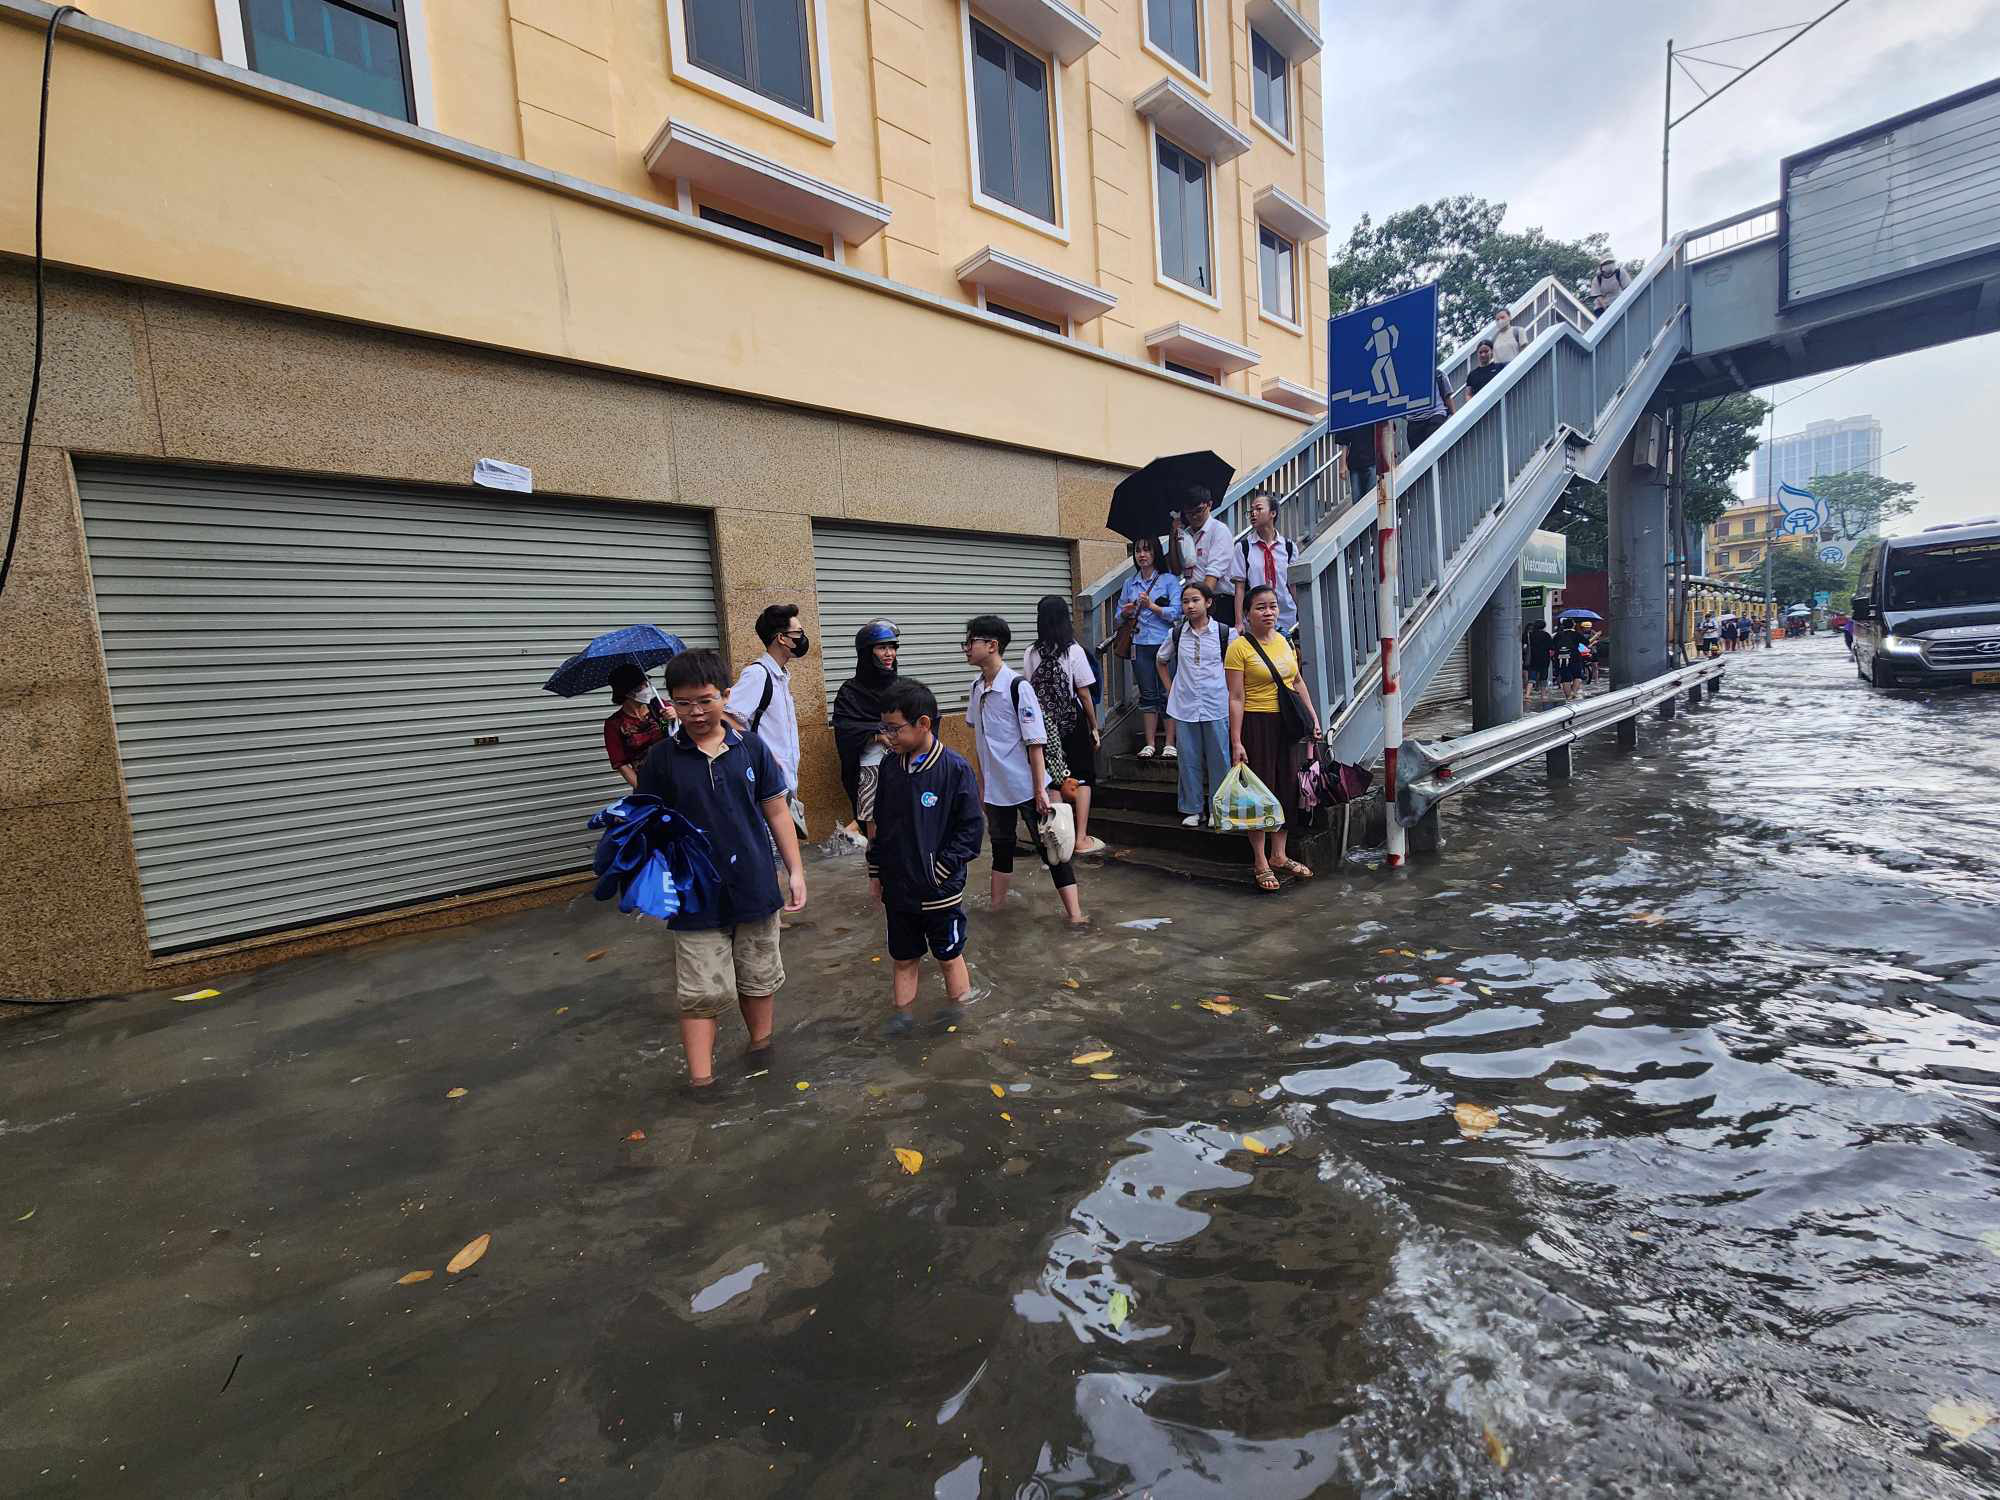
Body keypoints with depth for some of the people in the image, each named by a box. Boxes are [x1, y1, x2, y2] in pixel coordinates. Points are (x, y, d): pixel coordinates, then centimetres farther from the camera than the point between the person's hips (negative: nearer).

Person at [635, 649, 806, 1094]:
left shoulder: (751, 747, -3)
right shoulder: (662, 758, -6)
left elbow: (776, 811, 2)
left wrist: (795, 870, 0)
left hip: (755, 887, 2)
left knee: (759, 979, 18)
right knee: (702, 992, 4)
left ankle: (760, 1046, 41)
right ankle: (701, 1081, 17)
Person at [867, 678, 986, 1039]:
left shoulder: (954, 768, -17)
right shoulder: (890, 766, 1)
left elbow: (971, 828, -13)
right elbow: (880, 823, 11)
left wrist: (941, 870, -14)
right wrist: (876, 872, 9)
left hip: (940, 890, -5)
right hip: (897, 887, 5)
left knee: (949, 956, 15)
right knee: (903, 958, 17)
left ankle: (956, 1014, 34)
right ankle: (902, 1015, 31)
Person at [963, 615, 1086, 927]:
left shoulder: (1017, 687, -18)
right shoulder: (977, 687, 3)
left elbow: (1035, 743, -17)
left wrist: (1040, 789, -17)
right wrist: (982, 780, 14)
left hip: (1027, 786, -7)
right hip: (995, 785, 7)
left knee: (1049, 847, -1)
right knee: (1000, 845, 20)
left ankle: (1075, 913, 5)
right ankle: (996, 903, 34)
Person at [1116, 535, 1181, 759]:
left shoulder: (1169, 580, 2)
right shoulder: (1129, 584, 14)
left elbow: (1176, 612, -8)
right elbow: (1119, 615, 18)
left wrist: (1152, 606, -14)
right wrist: (1126, 613, -4)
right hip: (1140, 645, 4)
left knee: (1167, 693, -1)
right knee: (1147, 694, 7)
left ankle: (1170, 743, 5)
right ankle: (1150, 743, 12)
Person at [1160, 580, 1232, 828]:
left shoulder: (1223, 633, -3)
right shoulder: (1177, 634, 4)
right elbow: (1162, 661, 20)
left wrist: (1230, 691, 0)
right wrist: (1170, 689, 12)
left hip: (1216, 706, -2)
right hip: (1185, 707, 2)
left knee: (1218, 758, 4)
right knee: (1189, 759, 7)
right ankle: (1192, 809, 18)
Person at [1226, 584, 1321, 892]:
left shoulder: (1284, 641, 9)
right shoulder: (1239, 647, -11)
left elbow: (1297, 681, 20)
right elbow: (1236, 698, -15)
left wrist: (1313, 716, 13)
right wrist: (1236, 742, -18)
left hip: (1285, 723, 7)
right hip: (1256, 725, -7)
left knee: (1287, 788, 12)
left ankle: (1278, 855, 27)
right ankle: (1260, 863, 13)